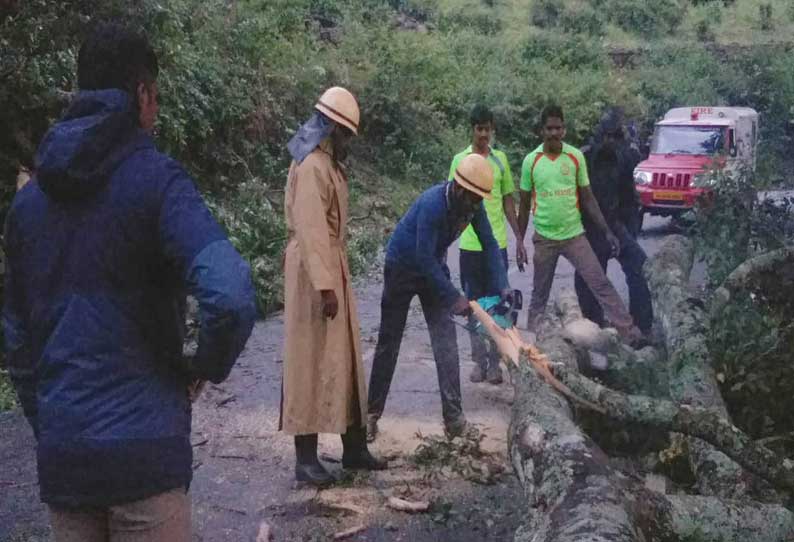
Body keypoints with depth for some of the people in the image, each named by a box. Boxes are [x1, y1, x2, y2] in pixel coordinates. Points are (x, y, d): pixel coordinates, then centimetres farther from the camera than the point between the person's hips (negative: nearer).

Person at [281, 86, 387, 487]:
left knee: (343, 359, 14)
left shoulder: (326, 164, 14)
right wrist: (325, 285, -28)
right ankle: (305, 457, 2)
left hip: (332, 267, 10)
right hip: (313, 272, -10)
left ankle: (354, 447, 23)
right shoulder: (312, 167, -18)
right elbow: (310, 231, -25)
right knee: (312, 361, -5)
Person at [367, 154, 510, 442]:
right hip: (402, 267, -5)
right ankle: (372, 413, 13)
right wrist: (454, 298, -32)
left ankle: (453, 416, -5)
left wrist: (502, 288, -18)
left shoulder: (473, 206, -14)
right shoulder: (433, 204, -34)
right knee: (388, 342, 3)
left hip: (434, 267, 5)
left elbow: (490, 245, -8)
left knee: (445, 341, -6)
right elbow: (424, 257, -33)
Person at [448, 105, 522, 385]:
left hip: (497, 243, 1)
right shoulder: (460, 160, 2)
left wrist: (519, 238, 7)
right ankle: (479, 361, 14)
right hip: (469, 244, -1)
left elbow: (508, 201, 10)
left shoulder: (500, 159, 6)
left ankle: (495, 362, 11)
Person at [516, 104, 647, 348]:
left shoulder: (576, 156, -2)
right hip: (544, 239, 0)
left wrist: (606, 232, -3)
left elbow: (587, 198, 3)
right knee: (539, 296, 8)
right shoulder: (531, 161, -4)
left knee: (601, 284, -5)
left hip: (574, 235, 0)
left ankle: (631, 334, -4)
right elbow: (524, 205, 4)